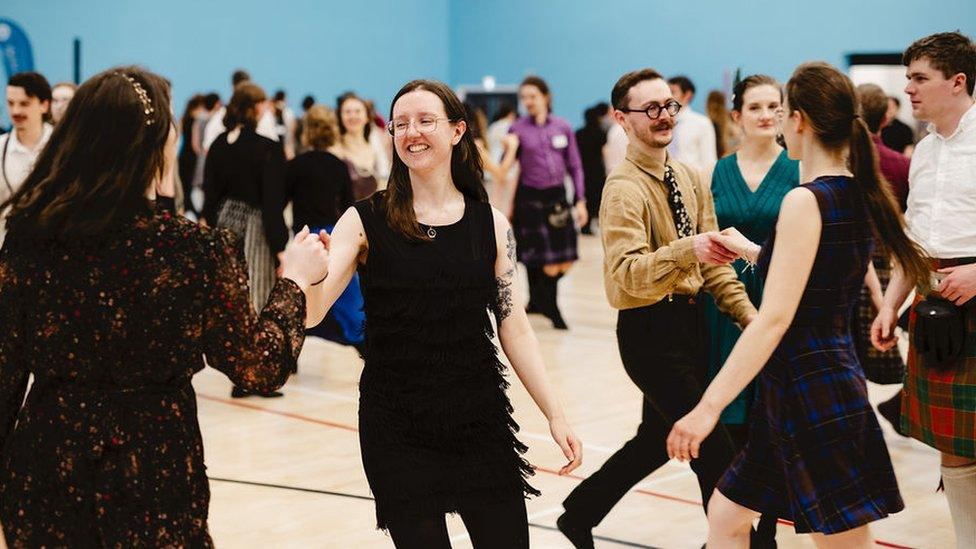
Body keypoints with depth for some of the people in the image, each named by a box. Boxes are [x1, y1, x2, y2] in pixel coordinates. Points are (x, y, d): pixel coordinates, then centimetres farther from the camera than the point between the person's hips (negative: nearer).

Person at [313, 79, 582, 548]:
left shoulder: (491, 224, 3)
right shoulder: (366, 222, -5)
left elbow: (514, 327, 5)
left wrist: (555, 416, 1)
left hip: (481, 419, 2)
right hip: (395, 427, -2)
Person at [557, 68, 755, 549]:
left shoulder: (690, 179, 8)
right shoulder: (624, 189, -17)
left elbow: (711, 262, 13)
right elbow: (628, 274, -28)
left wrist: (746, 311, 2)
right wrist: (687, 249, -43)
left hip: (688, 321, 8)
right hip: (650, 332, -8)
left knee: (659, 436, 19)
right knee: (712, 445, -4)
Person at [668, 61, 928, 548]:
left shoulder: (805, 201, -18)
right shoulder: (859, 194, 7)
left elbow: (774, 319, -24)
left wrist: (709, 406, -24)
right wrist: (752, 251, 32)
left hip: (809, 392, -9)